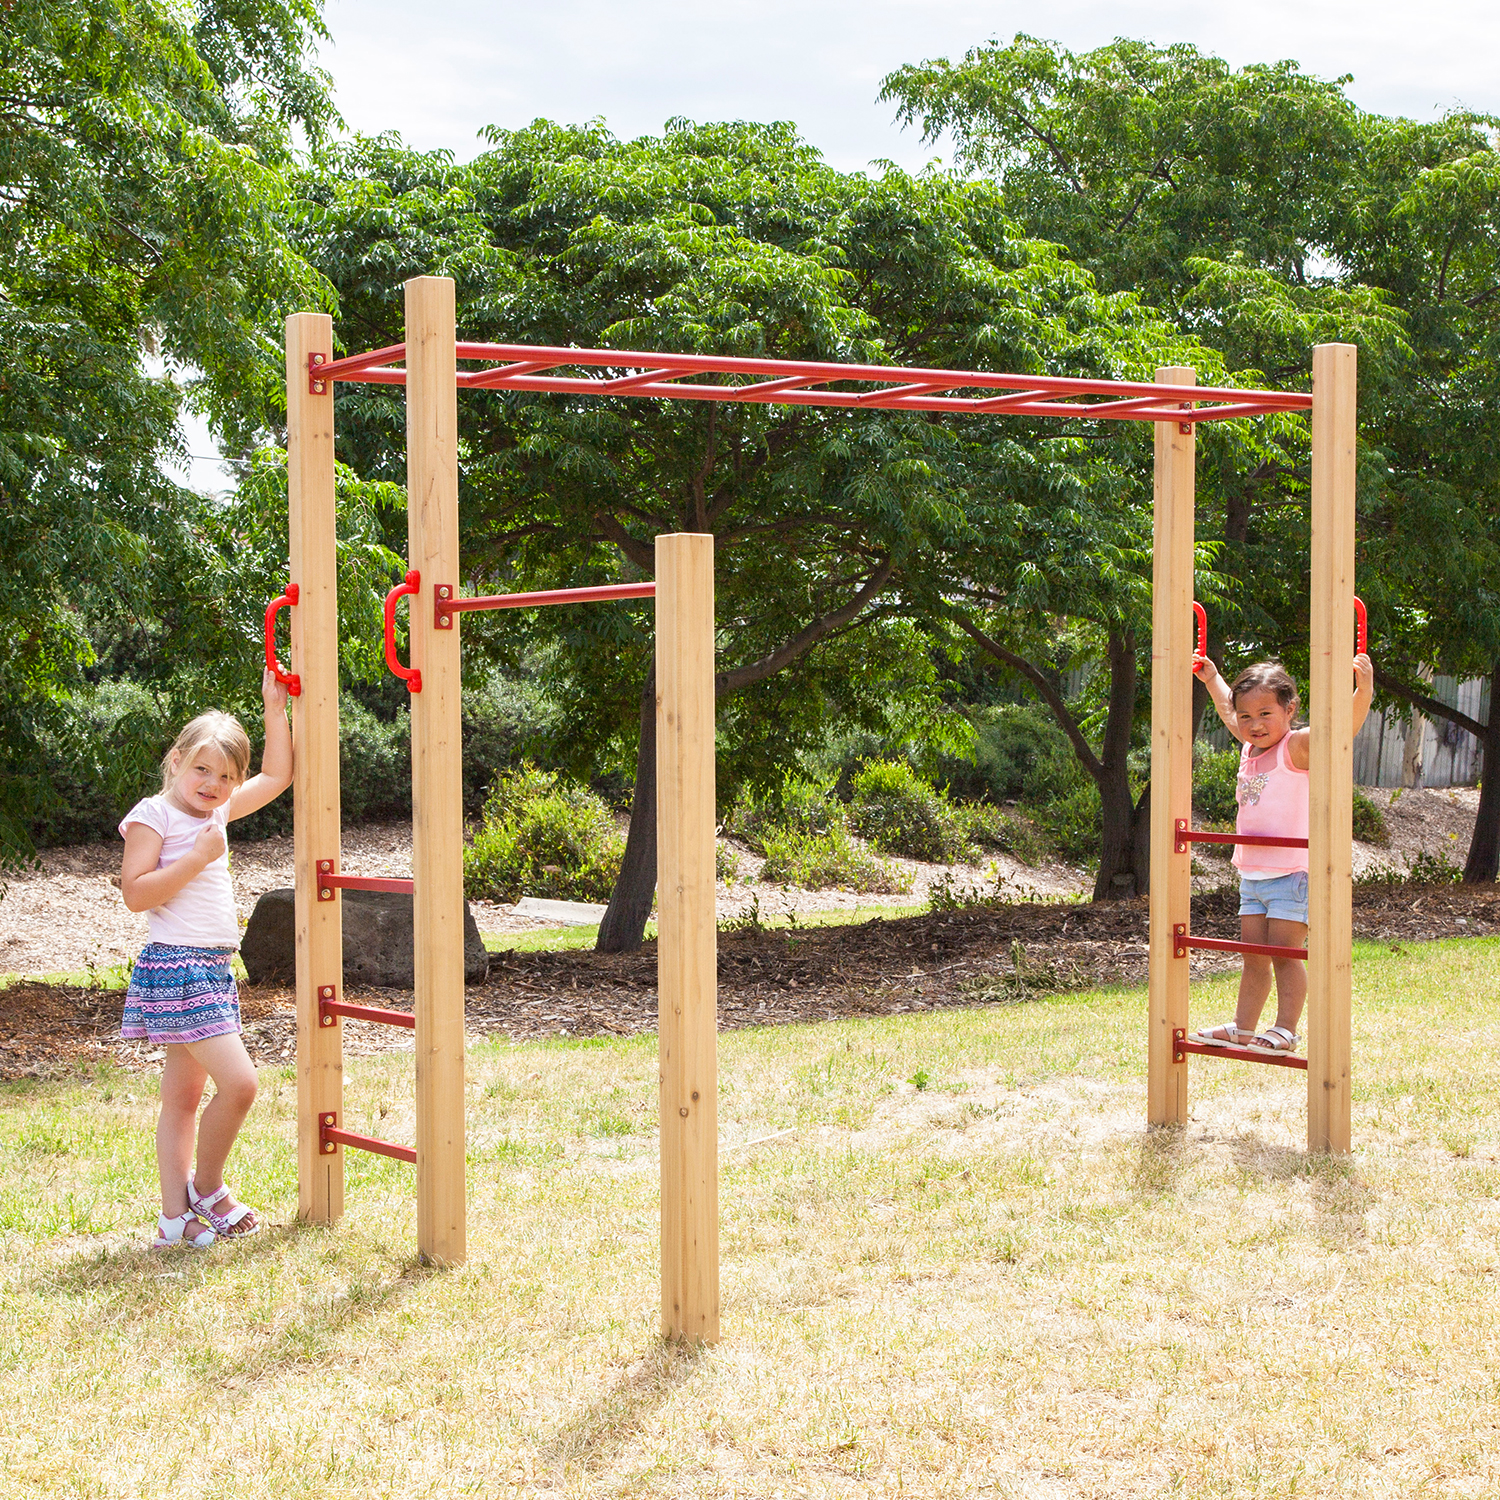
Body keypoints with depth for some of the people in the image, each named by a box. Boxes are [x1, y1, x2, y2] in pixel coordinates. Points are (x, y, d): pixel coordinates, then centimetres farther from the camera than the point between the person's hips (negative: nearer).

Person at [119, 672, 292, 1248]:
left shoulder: (215, 812, 14)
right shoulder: (153, 816, -8)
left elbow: (277, 775, 25)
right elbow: (135, 893, -16)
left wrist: (275, 708, 19)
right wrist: (198, 858, -19)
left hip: (212, 970, 9)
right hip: (177, 966, -9)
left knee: (184, 1094, 9)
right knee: (238, 1081, -15)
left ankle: (176, 1216, 11)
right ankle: (207, 1187, 5)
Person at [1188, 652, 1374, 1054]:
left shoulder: (1297, 747, -11)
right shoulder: (1250, 747, 11)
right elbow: (1229, 713, 32)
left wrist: (1363, 690, -42)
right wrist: (1210, 678, 38)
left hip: (1291, 874, -8)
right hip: (1252, 875, 8)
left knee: (1284, 954, -8)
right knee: (1253, 958, 13)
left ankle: (1286, 1029, -3)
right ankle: (1243, 1028, 21)